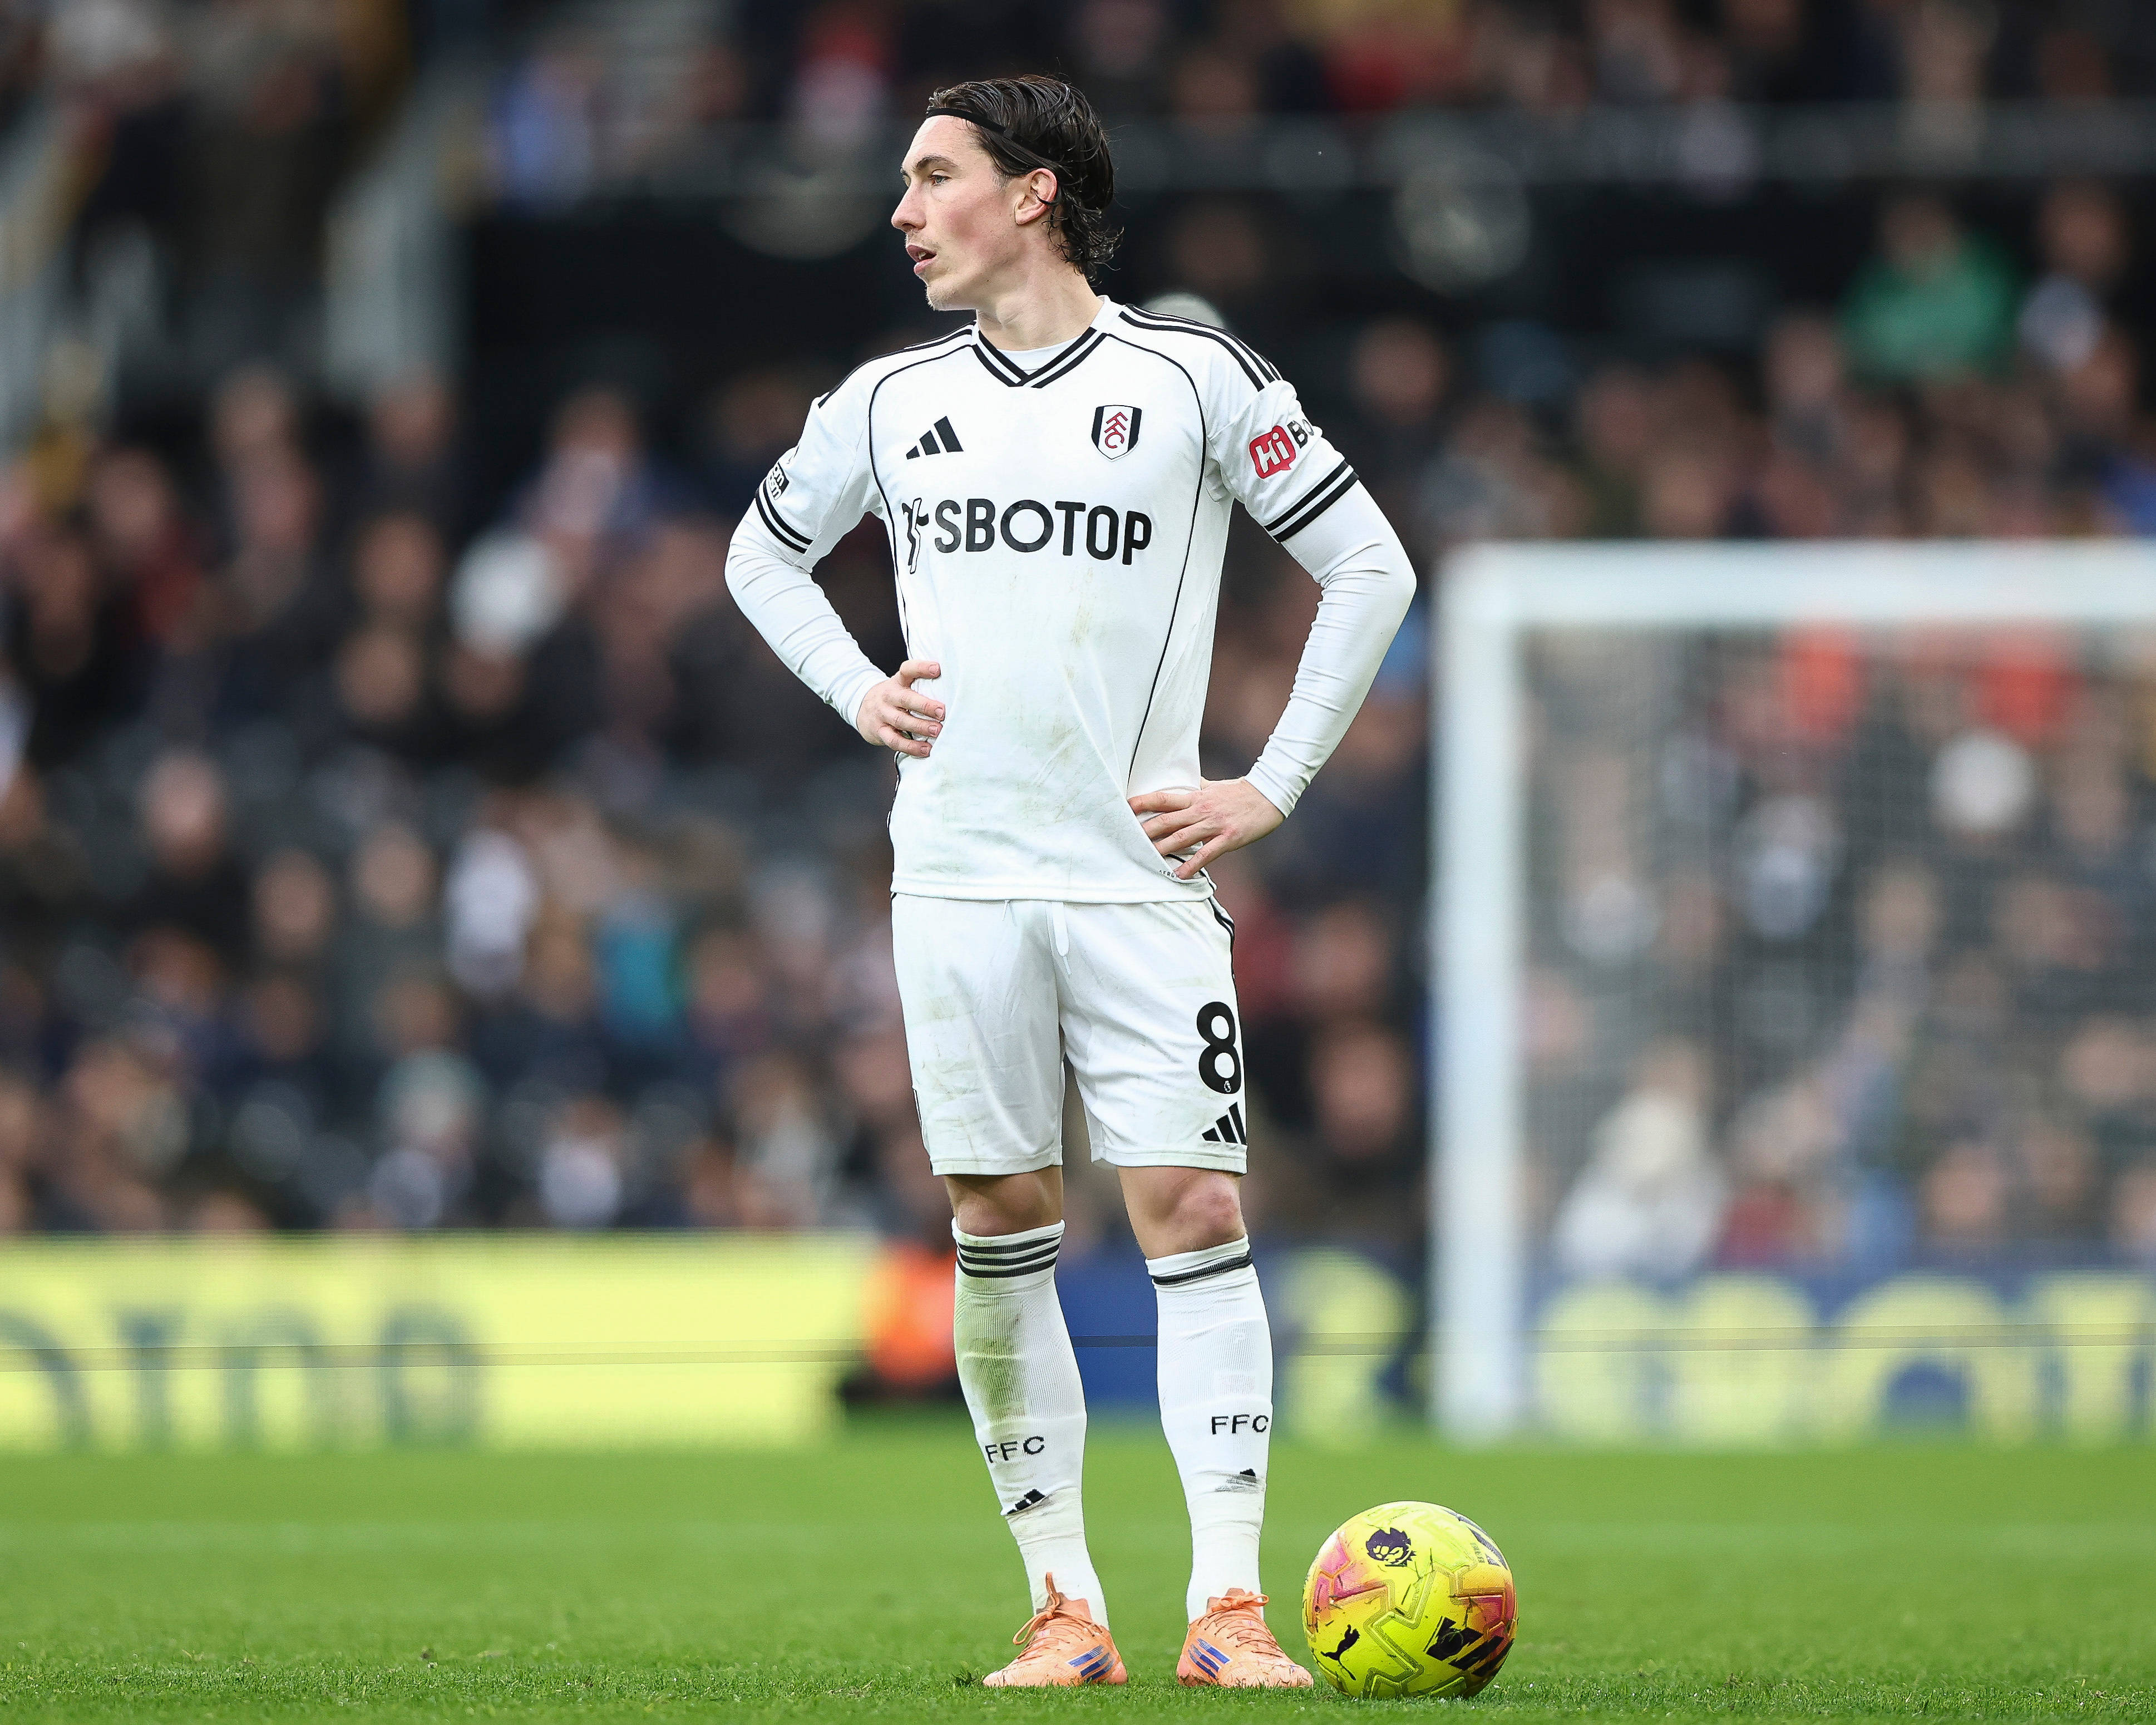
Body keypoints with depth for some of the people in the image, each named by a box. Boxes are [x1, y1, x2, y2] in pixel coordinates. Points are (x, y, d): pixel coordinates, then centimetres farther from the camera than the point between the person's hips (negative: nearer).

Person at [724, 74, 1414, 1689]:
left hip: (1140, 877, -3)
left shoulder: (1194, 379, 0)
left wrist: (1271, 788, 0)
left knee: (1196, 1214, -10)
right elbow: (763, 553, 27)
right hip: (958, 877, 3)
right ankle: (1065, 1604, 6)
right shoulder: (889, 402, 11)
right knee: (1001, 1225, 0)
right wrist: (857, 693, 10)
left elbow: (1368, 566, 4)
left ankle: (1229, 1608, -11)